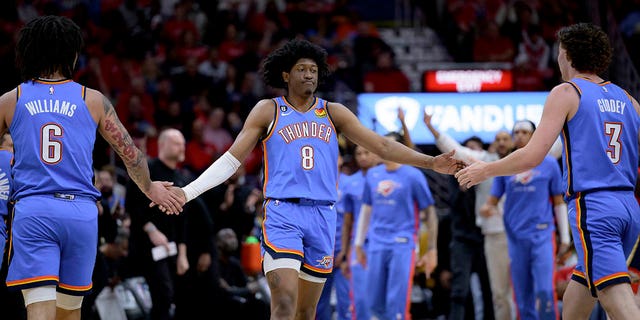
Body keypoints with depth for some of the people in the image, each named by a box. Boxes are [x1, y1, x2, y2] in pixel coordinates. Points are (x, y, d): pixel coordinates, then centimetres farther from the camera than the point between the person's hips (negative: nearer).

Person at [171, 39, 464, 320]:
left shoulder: (333, 113, 13)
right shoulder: (268, 111, 6)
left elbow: (382, 146, 11)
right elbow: (232, 159, 4)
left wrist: (430, 163, 1)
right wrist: (186, 192, -5)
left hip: (322, 216, 4)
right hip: (282, 214, -4)